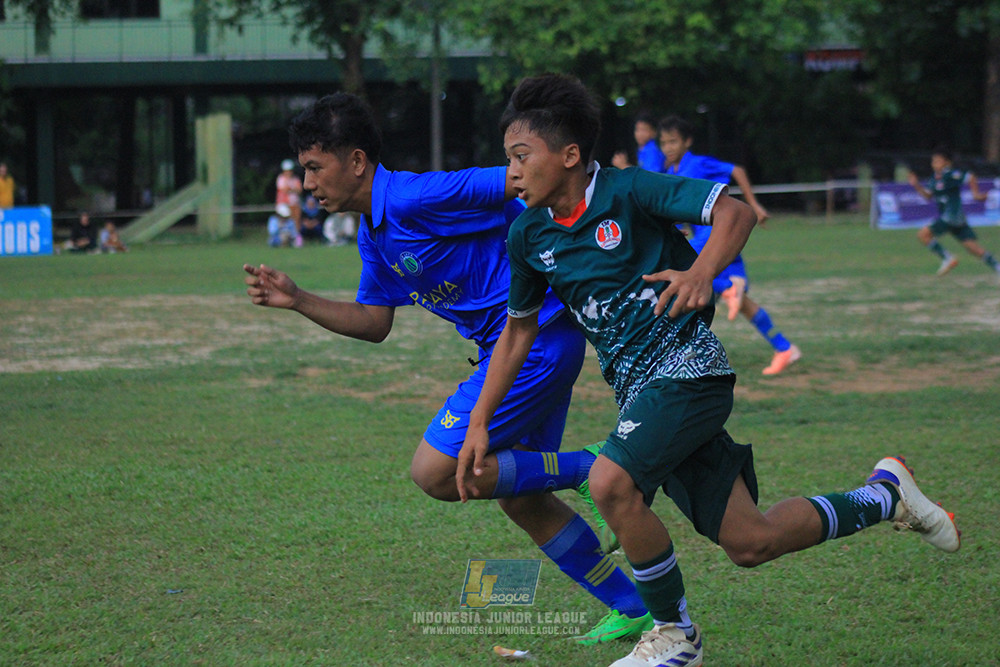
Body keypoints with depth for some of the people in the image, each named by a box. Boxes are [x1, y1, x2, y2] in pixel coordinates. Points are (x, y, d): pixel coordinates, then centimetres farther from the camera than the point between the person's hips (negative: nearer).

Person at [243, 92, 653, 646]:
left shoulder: (414, 199, -19)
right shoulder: (374, 234, 12)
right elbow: (374, 323, 20)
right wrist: (297, 301, 8)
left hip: (537, 339, -10)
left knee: (434, 473, -9)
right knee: (520, 500, 15)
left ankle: (589, 470, -4)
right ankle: (634, 609, 23)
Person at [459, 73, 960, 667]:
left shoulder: (627, 191, -13)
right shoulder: (528, 238, 6)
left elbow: (736, 212, -19)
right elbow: (519, 329, 18)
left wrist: (700, 273, -38)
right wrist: (480, 422, 14)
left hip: (689, 364, -7)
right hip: (639, 389, 7)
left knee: (612, 483, -28)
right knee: (749, 543, 3)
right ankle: (885, 496, 27)